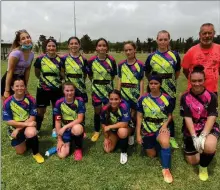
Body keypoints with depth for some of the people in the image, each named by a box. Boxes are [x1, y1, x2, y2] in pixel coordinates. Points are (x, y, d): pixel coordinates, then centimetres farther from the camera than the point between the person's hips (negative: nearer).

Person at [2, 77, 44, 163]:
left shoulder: (30, 99, -15)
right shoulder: (8, 102, -14)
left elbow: (32, 118, -14)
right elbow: (9, 121, -15)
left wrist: (18, 129, -21)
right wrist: (26, 124, -26)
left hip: (28, 125, -1)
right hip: (14, 127, 2)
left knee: (31, 133, -37)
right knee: (20, 152, 3)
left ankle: (36, 153, -10)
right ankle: (25, 141, 37)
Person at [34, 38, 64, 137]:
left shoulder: (60, 60, -3)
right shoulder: (40, 59, -6)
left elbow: (62, 74, 4)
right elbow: (37, 74, 4)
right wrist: (44, 79, 3)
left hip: (57, 89, 2)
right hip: (43, 89, -1)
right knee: (40, 111, 6)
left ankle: (55, 129, 31)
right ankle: (36, 130, 24)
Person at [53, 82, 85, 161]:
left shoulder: (79, 101, -13)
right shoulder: (59, 103, -10)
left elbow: (80, 119, -17)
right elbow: (58, 122, -5)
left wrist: (65, 127, -26)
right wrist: (59, 139, -7)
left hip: (77, 126, -1)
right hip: (65, 129, 2)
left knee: (76, 129, -40)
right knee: (62, 155, -14)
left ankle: (78, 148, -8)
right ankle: (69, 142, 21)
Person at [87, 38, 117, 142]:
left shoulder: (111, 60, -10)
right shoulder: (91, 60, -8)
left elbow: (113, 75, 3)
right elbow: (90, 75, 5)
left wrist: (107, 81, 4)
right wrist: (96, 82, 4)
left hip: (108, 88, 0)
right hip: (96, 89, 1)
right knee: (97, 111, 10)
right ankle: (96, 132, 27)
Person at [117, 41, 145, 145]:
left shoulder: (140, 64, -5)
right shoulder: (121, 64, 3)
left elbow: (141, 81, -3)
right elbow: (120, 80, 6)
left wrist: (141, 95, -6)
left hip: (135, 93, -1)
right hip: (124, 93, 2)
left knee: (133, 115, 8)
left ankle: (132, 135, 25)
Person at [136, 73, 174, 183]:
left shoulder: (166, 98, -6)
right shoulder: (143, 99, -5)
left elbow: (170, 115, 3)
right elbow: (139, 117, -2)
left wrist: (165, 125, -17)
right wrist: (138, 134, -5)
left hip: (161, 127, -2)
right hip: (147, 129, 2)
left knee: (165, 142, -36)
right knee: (151, 155, 11)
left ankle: (166, 169, -15)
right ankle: (156, 144, 46)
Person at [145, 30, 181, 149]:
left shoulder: (175, 55, -3)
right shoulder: (151, 57, -2)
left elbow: (177, 72, 9)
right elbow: (147, 73, 9)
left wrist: (171, 81, 11)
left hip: (170, 89, 0)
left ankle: (171, 137, 24)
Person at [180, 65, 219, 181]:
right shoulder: (185, 97, -7)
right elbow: (187, 118, -14)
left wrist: (203, 136, -30)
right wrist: (194, 137, -26)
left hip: (208, 128, -1)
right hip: (191, 129, 2)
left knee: (209, 146, -36)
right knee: (192, 161, 6)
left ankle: (203, 167, -2)